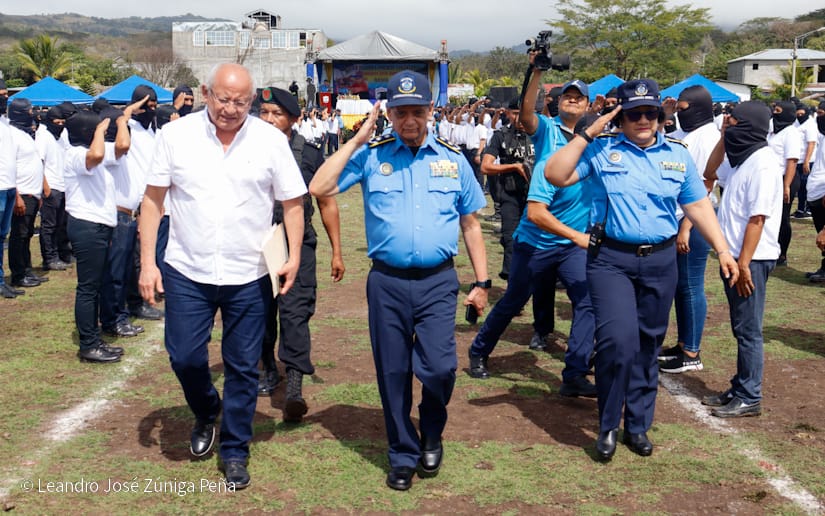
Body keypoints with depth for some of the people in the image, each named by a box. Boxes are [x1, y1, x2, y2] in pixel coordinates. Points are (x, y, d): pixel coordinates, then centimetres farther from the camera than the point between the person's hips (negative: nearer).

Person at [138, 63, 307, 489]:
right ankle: (206, 414, 37)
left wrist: (294, 257, -10)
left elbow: (292, 202, 1)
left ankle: (234, 451, 25)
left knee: (243, 367, 8)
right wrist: (147, 262, -3)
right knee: (184, 357, 5)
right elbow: (153, 198, 1)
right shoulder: (176, 135, -4)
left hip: (248, 277, 0)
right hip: (187, 272, 1)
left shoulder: (271, 141, -5)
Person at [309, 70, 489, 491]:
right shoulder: (371, 156, 3)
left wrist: (481, 282, 9)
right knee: (393, 373, 8)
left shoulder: (452, 159, 7)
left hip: (437, 282, 0)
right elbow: (319, 188, -9)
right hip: (387, 282, 0)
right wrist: (357, 139, -7)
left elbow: (470, 224, 12)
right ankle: (403, 455, 27)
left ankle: (431, 435, 21)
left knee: (439, 368, -10)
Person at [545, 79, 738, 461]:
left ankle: (638, 425, 26)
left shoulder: (677, 155, 9)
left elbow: (698, 206, 12)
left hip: (660, 261, 4)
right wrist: (587, 134, -12)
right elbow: (555, 175, -11)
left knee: (648, 346, 11)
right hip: (611, 260, -3)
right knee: (618, 340, -16)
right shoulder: (601, 150, -1)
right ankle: (608, 426, 4)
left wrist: (722, 250, 5)